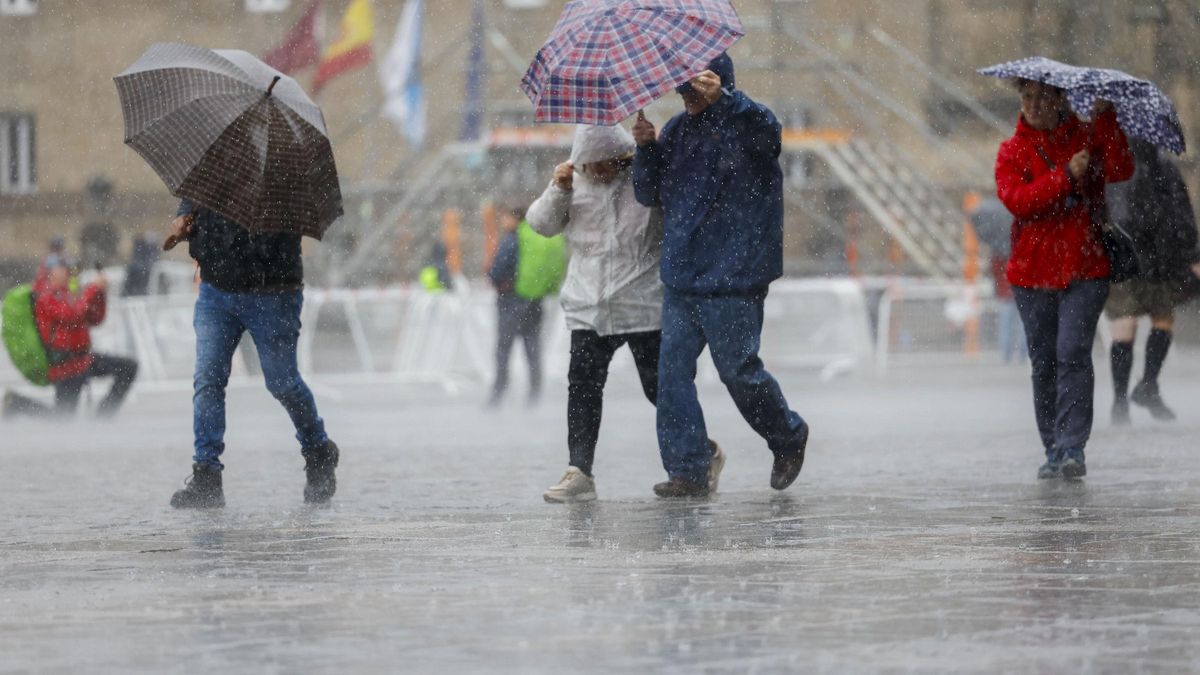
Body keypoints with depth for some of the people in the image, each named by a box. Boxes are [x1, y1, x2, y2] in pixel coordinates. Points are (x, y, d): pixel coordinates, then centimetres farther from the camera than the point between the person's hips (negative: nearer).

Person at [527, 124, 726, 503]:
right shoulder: (575, 182, 7)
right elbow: (542, 224, 9)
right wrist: (558, 191, -10)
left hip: (644, 305, -4)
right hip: (589, 308, 4)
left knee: (658, 386, 2)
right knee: (583, 386, -5)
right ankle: (579, 472, -5)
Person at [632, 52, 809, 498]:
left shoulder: (744, 123, -5)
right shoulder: (677, 131, 14)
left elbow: (767, 131, -31)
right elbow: (650, 194, 16)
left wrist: (723, 98, -49)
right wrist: (646, 149, -3)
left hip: (732, 280, -6)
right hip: (680, 277, 6)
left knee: (739, 370, 0)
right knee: (672, 370, -3)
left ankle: (789, 438, 26)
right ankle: (686, 470, 1)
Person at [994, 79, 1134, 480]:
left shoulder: (1086, 138, 6)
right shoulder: (1013, 151, 6)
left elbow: (1120, 171, -12)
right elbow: (1017, 199, -11)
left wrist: (1105, 118, -18)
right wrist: (1067, 175, -19)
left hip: (1085, 270, -2)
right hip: (1033, 273, 2)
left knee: (1072, 355, -14)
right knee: (1043, 364, 6)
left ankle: (1071, 448, -17)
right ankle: (1053, 451, 15)